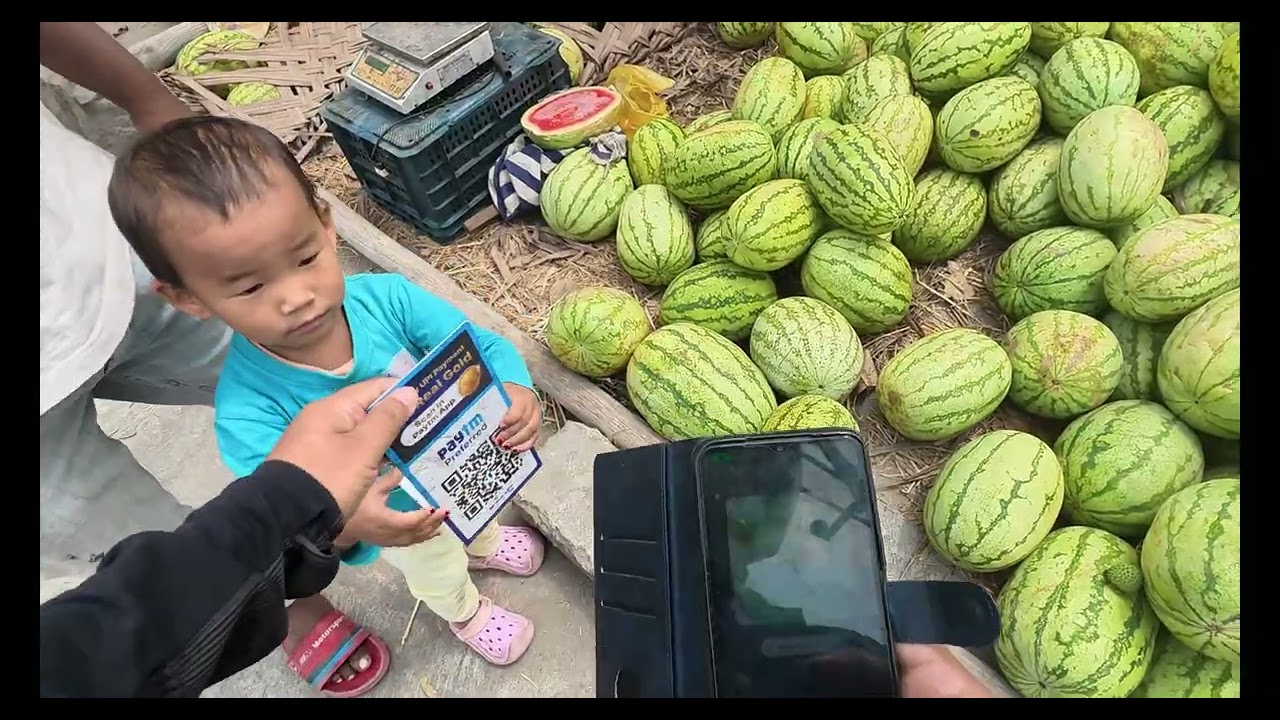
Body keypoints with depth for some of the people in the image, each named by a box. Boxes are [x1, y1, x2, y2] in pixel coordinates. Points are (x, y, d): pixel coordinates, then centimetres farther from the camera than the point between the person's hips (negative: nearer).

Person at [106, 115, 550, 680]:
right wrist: (346, 525, -58)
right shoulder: (249, 413, -38)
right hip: (401, 521, -1)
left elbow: (483, 346, -25)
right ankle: (465, 614, 71)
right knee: (439, 577, 33)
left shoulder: (384, 297, -33)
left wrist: (515, 390, -45)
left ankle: (482, 547, 77)